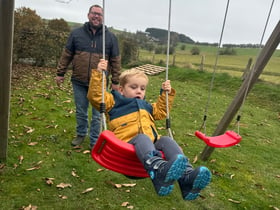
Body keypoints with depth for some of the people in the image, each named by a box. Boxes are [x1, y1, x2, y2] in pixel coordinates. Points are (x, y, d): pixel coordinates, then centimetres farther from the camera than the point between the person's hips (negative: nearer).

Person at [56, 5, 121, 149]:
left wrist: (115, 81, 1)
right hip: (79, 82, 2)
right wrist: (60, 73, 7)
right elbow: (66, 55, 8)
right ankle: (81, 134, 38)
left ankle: (94, 141, 23)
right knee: (80, 112, 16)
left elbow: (115, 60, 3)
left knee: (97, 115, 7)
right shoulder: (76, 33, 4)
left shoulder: (111, 37, 2)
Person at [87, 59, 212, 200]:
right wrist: (98, 73, -2)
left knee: (166, 140, -24)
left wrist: (166, 93, 40)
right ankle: (159, 170, -67)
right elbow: (95, 96, 5)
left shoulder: (145, 106, 35)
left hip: (152, 144, 6)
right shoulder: (114, 101, 18)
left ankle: (186, 177, -44)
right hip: (129, 143, -5)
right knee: (142, 138, -37)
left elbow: (161, 112, 48)